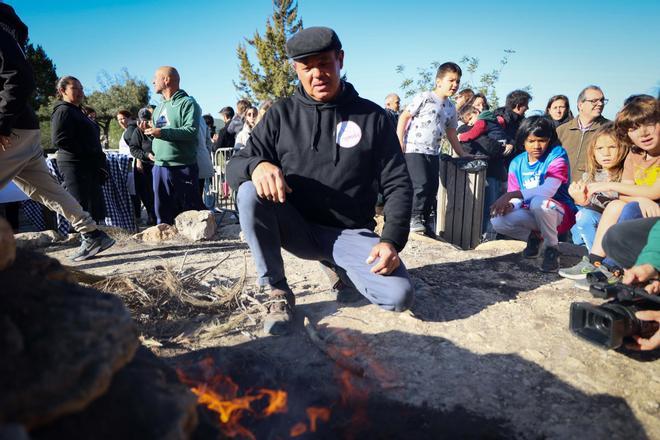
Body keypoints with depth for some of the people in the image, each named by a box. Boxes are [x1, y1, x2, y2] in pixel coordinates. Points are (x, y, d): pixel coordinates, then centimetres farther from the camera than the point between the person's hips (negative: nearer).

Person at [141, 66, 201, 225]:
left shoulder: (187, 103, -4)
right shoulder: (159, 107, 21)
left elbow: (191, 131, -18)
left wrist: (162, 132, -22)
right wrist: (149, 130, 6)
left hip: (182, 167, -7)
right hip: (159, 166, 8)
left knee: (188, 211, 0)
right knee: (162, 211, 12)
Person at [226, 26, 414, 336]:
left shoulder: (372, 116, 1)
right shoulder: (282, 114, 2)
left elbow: (398, 185, -1)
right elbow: (234, 166, -3)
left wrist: (391, 241, -17)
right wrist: (256, 165, -29)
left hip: (351, 234, 0)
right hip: (298, 227, 1)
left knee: (399, 295, -24)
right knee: (250, 193, -27)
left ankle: (337, 265, 10)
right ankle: (279, 293, -10)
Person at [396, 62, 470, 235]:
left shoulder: (451, 108, 15)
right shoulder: (424, 97, -4)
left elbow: (451, 134, 22)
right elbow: (404, 116, -6)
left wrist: (463, 154, 19)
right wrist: (399, 142, -14)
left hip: (433, 152, 7)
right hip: (414, 149, -7)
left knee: (433, 187, 7)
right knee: (421, 184, -18)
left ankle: (425, 220, 20)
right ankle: (413, 217, -3)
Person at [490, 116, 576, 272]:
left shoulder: (557, 155, -11)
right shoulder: (516, 163, 4)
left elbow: (548, 191, -27)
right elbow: (515, 197, 0)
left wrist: (511, 195, -33)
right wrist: (510, 205, -25)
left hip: (559, 213, -5)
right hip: (531, 214, 5)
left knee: (538, 202, -38)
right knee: (497, 222, -22)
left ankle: (552, 248, -12)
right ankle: (535, 237, 9)